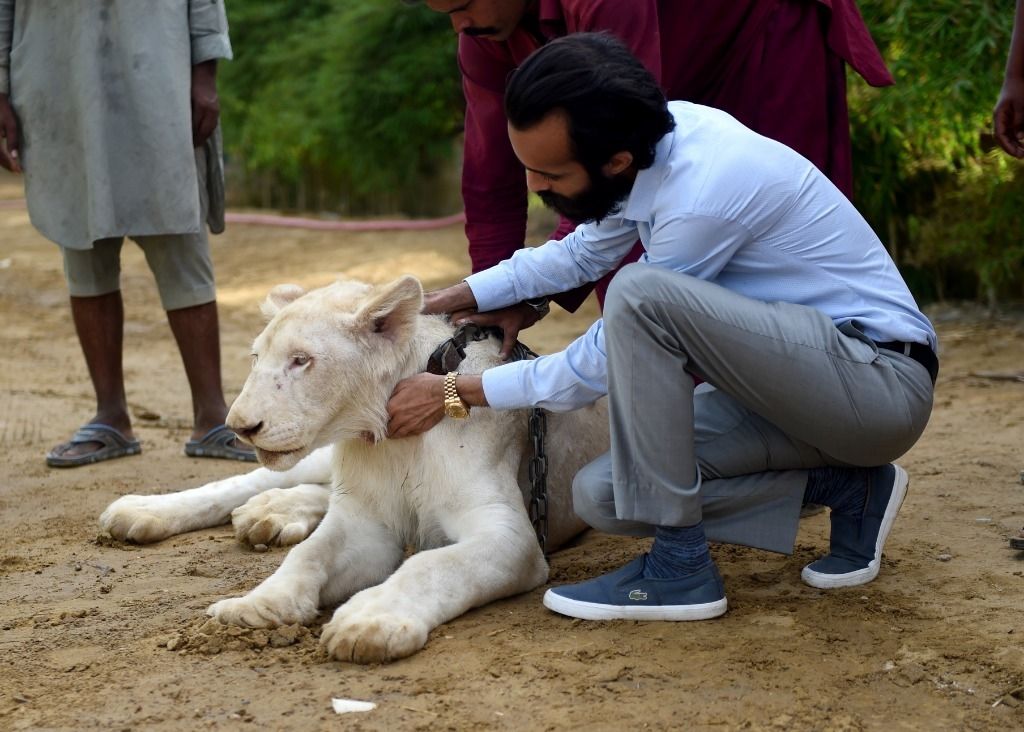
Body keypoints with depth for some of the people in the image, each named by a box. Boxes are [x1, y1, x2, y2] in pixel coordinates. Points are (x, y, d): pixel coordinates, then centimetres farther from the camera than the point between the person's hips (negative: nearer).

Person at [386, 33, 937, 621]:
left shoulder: (702, 197, -27)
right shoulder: (660, 133, -2)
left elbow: (602, 363, -17)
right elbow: (583, 252, 18)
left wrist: (456, 393, -9)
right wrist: (446, 301, 13)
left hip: (884, 382, -9)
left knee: (641, 293, -29)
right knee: (602, 496, -1)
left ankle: (679, 568, -19)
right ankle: (845, 486, 6)